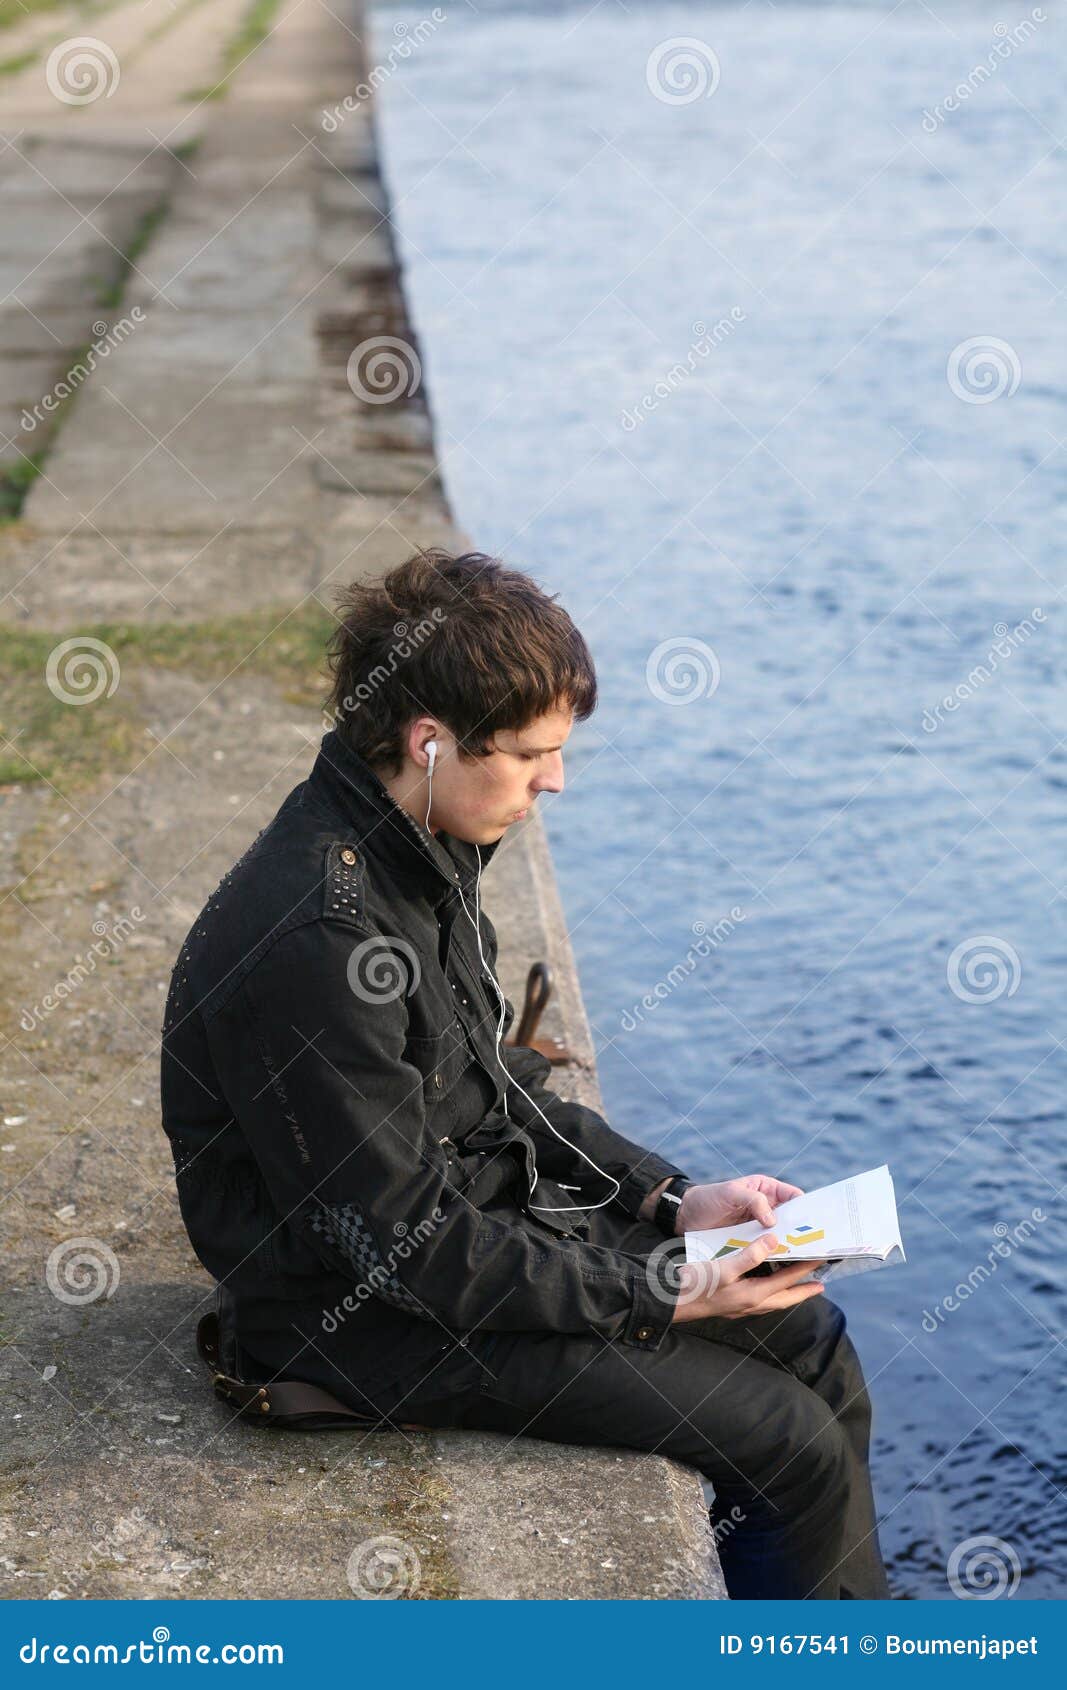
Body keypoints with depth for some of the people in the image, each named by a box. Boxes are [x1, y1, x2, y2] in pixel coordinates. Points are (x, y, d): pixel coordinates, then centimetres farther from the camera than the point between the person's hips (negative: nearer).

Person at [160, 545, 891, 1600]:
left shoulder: (418, 849, 0)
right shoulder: (313, 937, -31)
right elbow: (409, 1245, -25)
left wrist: (669, 1199, 2)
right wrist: (661, 1296, -19)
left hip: (485, 1206, 9)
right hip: (368, 1317, -9)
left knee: (808, 1336, 9)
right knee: (793, 1441, -9)